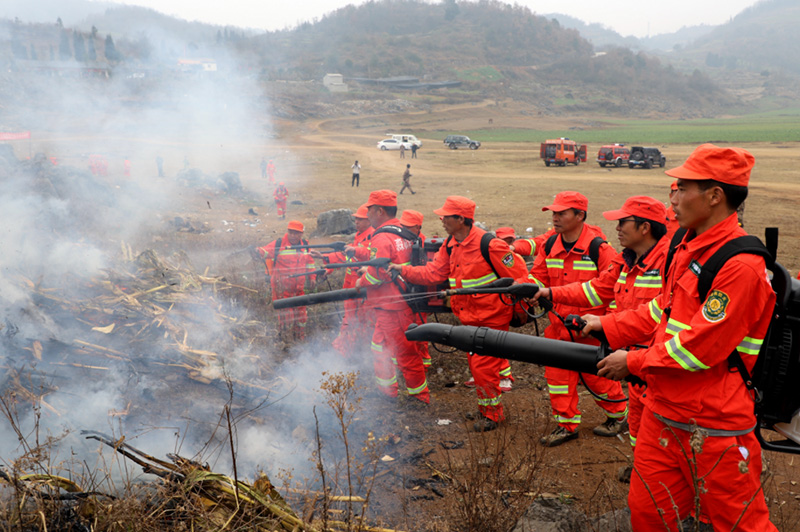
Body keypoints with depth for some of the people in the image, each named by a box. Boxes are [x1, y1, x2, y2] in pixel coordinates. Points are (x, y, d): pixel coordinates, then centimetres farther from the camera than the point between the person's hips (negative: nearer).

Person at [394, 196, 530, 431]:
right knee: (475, 365, 17)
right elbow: (433, 273, 3)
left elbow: (518, 275, -15)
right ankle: (486, 408, 34)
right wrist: (403, 270, -7)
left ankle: (492, 414, 15)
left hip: (491, 317, -8)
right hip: (469, 318, 8)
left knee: (484, 367, -4)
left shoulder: (489, 245, -21)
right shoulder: (450, 246, 3)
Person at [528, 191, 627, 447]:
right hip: (559, 325, 6)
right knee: (557, 373, 7)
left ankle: (618, 414, 33)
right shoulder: (549, 247, 2)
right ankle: (566, 425, 21)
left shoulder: (598, 248, -15)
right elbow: (538, 279, 6)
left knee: (596, 375, 7)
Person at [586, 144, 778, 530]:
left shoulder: (740, 265, -22)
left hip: (714, 426, -8)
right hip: (663, 409, 9)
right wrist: (609, 326, 14)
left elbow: (700, 347, -23)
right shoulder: (689, 245, 7)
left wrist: (633, 362, -13)